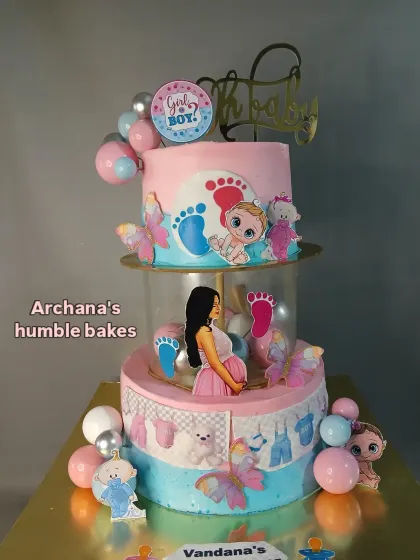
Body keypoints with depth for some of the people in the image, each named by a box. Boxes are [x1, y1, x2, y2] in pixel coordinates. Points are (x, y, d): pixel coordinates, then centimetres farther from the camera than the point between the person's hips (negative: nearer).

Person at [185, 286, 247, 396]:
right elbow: (215, 364, -20)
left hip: (222, 378, 9)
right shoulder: (203, 330, -19)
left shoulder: (208, 327, 11)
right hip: (215, 379, -9)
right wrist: (234, 386, -15)